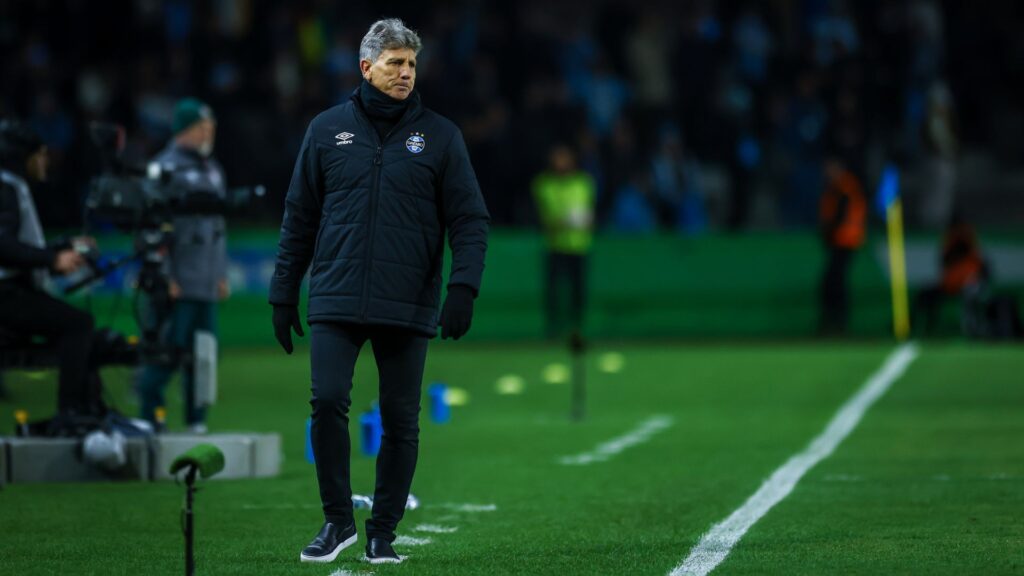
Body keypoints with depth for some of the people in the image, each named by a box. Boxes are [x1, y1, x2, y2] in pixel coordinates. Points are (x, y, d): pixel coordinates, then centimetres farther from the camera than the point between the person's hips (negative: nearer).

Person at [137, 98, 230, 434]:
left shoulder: (212, 169, 19)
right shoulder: (167, 168, -7)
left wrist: (222, 273, 18)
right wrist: (166, 277, -17)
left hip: (207, 281, 8)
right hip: (179, 280, -8)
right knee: (170, 347, -10)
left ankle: (196, 420, 11)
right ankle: (150, 415, -4)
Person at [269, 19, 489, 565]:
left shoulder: (439, 135, 4)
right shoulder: (328, 129, 7)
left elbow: (469, 218, 2)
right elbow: (299, 217, 12)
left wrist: (463, 287, -11)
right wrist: (283, 293, 9)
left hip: (407, 308, 0)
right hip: (336, 301, 0)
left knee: (401, 419, 3)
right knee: (328, 402, -12)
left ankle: (383, 530, 16)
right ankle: (336, 520, 3)